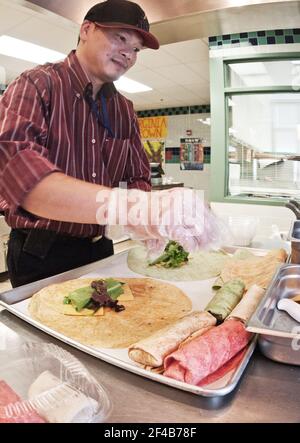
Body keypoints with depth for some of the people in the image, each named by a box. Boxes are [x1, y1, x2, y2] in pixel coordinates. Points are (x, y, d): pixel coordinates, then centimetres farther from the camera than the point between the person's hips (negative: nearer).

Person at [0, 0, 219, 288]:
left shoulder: (125, 110, 6)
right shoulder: (36, 85, -14)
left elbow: (137, 178, 4)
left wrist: (145, 219, -21)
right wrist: (128, 206, -47)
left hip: (100, 250, 6)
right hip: (41, 256, -5)